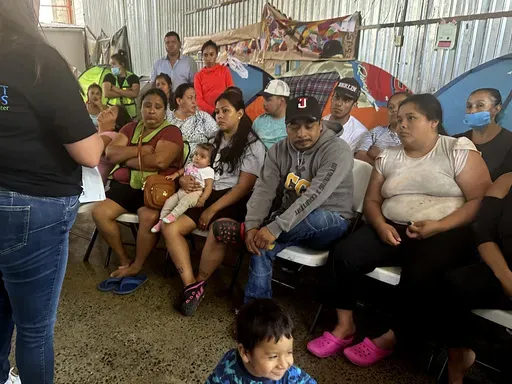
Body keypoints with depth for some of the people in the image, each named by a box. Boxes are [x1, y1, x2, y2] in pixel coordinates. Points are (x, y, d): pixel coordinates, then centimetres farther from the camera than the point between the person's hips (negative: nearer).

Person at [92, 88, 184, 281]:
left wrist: (126, 158, -6)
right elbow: (110, 153, 3)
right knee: (99, 212, -15)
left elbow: (159, 161, -20)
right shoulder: (130, 128, 16)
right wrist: (140, 150, -10)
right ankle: (124, 260, 1)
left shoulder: (171, 132, -2)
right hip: (125, 185, 6)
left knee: (149, 217, -32)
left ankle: (137, 266, -9)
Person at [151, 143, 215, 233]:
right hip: (182, 191, 8)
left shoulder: (208, 171, -5)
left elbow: (209, 186, -12)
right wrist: (175, 175, 19)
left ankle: (173, 215, -43)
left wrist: (203, 199, -23)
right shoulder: (191, 165, 18)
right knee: (169, 201, -6)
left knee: (185, 201, -37)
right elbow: (183, 170, 38)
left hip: (195, 193, -7)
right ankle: (161, 221, -1)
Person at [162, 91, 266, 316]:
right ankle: (190, 284, -15)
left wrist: (213, 209, -17)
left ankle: (199, 283, -12)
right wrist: (184, 179, -3)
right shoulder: (215, 140, 19)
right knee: (170, 228, -15)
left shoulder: (253, 145, -3)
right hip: (208, 196, 7)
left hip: (235, 202, -6)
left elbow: (244, 187, -11)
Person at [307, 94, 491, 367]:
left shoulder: (459, 151, -1)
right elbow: (371, 200, 12)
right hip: (393, 230, 4)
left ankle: (389, 340, -8)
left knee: (419, 275, -33)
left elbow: (482, 200, -7)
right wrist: (381, 225, -10)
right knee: (344, 253, -19)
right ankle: (345, 327, -3)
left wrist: (438, 227, -20)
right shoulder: (388, 157, 12)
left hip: (446, 234, -4)